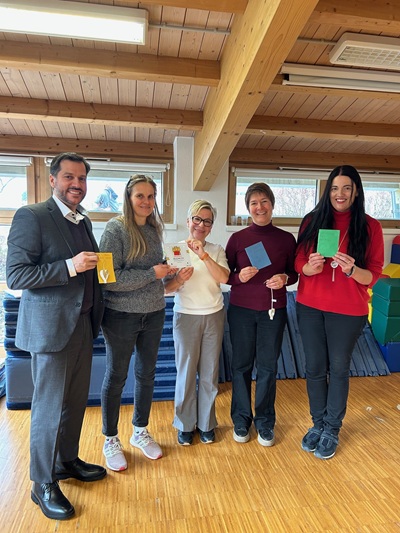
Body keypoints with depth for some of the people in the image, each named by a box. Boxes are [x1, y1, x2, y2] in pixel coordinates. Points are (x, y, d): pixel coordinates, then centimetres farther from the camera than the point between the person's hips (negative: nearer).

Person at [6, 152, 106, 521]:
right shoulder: (31, 216, -10)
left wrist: (96, 267, 4)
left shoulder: (84, 221, 13)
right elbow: (16, 275, -16)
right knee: (50, 406, 6)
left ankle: (68, 460, 40)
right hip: (51, 327, -7)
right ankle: (44, 484, 26)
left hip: (82, 324, 7)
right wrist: (70, 267, -24)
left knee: (76, 400, 18)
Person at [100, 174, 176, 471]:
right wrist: (152, 274, -20)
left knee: (147, 374, 16)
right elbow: (109, 278, -20)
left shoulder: (154, 229, 6)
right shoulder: (116, 229, -13)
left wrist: (168, 272, -4)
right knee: (116, 377, 9)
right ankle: (111, 440, 30)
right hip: (122, 315, -6)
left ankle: (140, 431, 38)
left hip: (153, 313, 6)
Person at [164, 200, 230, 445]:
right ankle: (185, 424, 24)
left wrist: (204, 255, -22)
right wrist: (179, 279, -24)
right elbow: (167, 288, -3)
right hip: (186, 316, -1)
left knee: (210, 372, 9)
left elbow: (223, 278, -13)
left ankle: (206, 423, 27)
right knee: (186, 372, 5)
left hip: (214, 316, 2)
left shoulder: (216, 250, 3)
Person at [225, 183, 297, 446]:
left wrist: (284, 278, -14)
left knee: (268, 366, 9)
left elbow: (295, 273, 8)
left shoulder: (286, 239, 0)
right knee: (241, 364, 9)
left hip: (273, 311, 0)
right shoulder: (237, 238, -1)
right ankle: (241, 420, 28)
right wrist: (239, 276, -18)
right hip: (241, 309, 0)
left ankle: (265, 422, 29)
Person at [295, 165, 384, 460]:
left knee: (339, 368, 11)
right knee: (314, 367, 12)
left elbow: (373, 274, -5)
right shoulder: (313, 221, 0)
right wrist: (309, 267, -20)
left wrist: (352, 270, -26)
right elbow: (298, 262, 2)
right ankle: (318, 423, 34)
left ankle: (332, 428, 32)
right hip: (310, 306, 2)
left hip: (348, 311, -2)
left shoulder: (370, 226, -5)